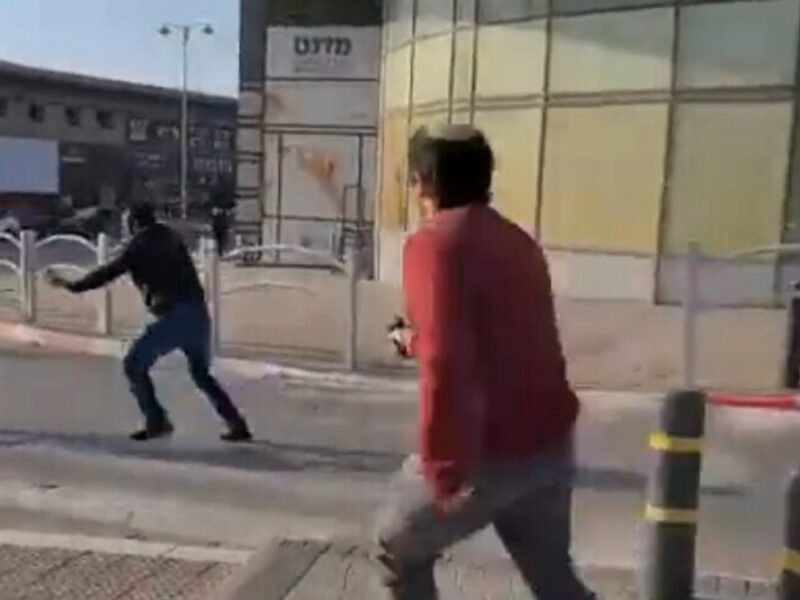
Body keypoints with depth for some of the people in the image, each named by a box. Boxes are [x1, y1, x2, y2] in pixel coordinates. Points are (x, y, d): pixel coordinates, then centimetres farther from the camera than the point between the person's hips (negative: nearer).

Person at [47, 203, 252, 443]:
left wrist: (74, 286, 1)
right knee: (201, 374, 20)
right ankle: (237, 425, 13)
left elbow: (111, 271, -3)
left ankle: (156, 421, 1)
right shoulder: (171, 237, 20)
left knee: (134, 365, 8)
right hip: (198, 312, 7)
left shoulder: (140, 244, 3)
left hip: (174, 315, -6)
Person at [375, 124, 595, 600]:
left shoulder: (433, 243, -13)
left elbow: (446, 364, -25)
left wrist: (443, 470, -23)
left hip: (490, 450, -7)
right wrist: (419, 341, 34)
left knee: (400, 550, 17)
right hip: (551, 442, 8)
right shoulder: (519, 241, 12)